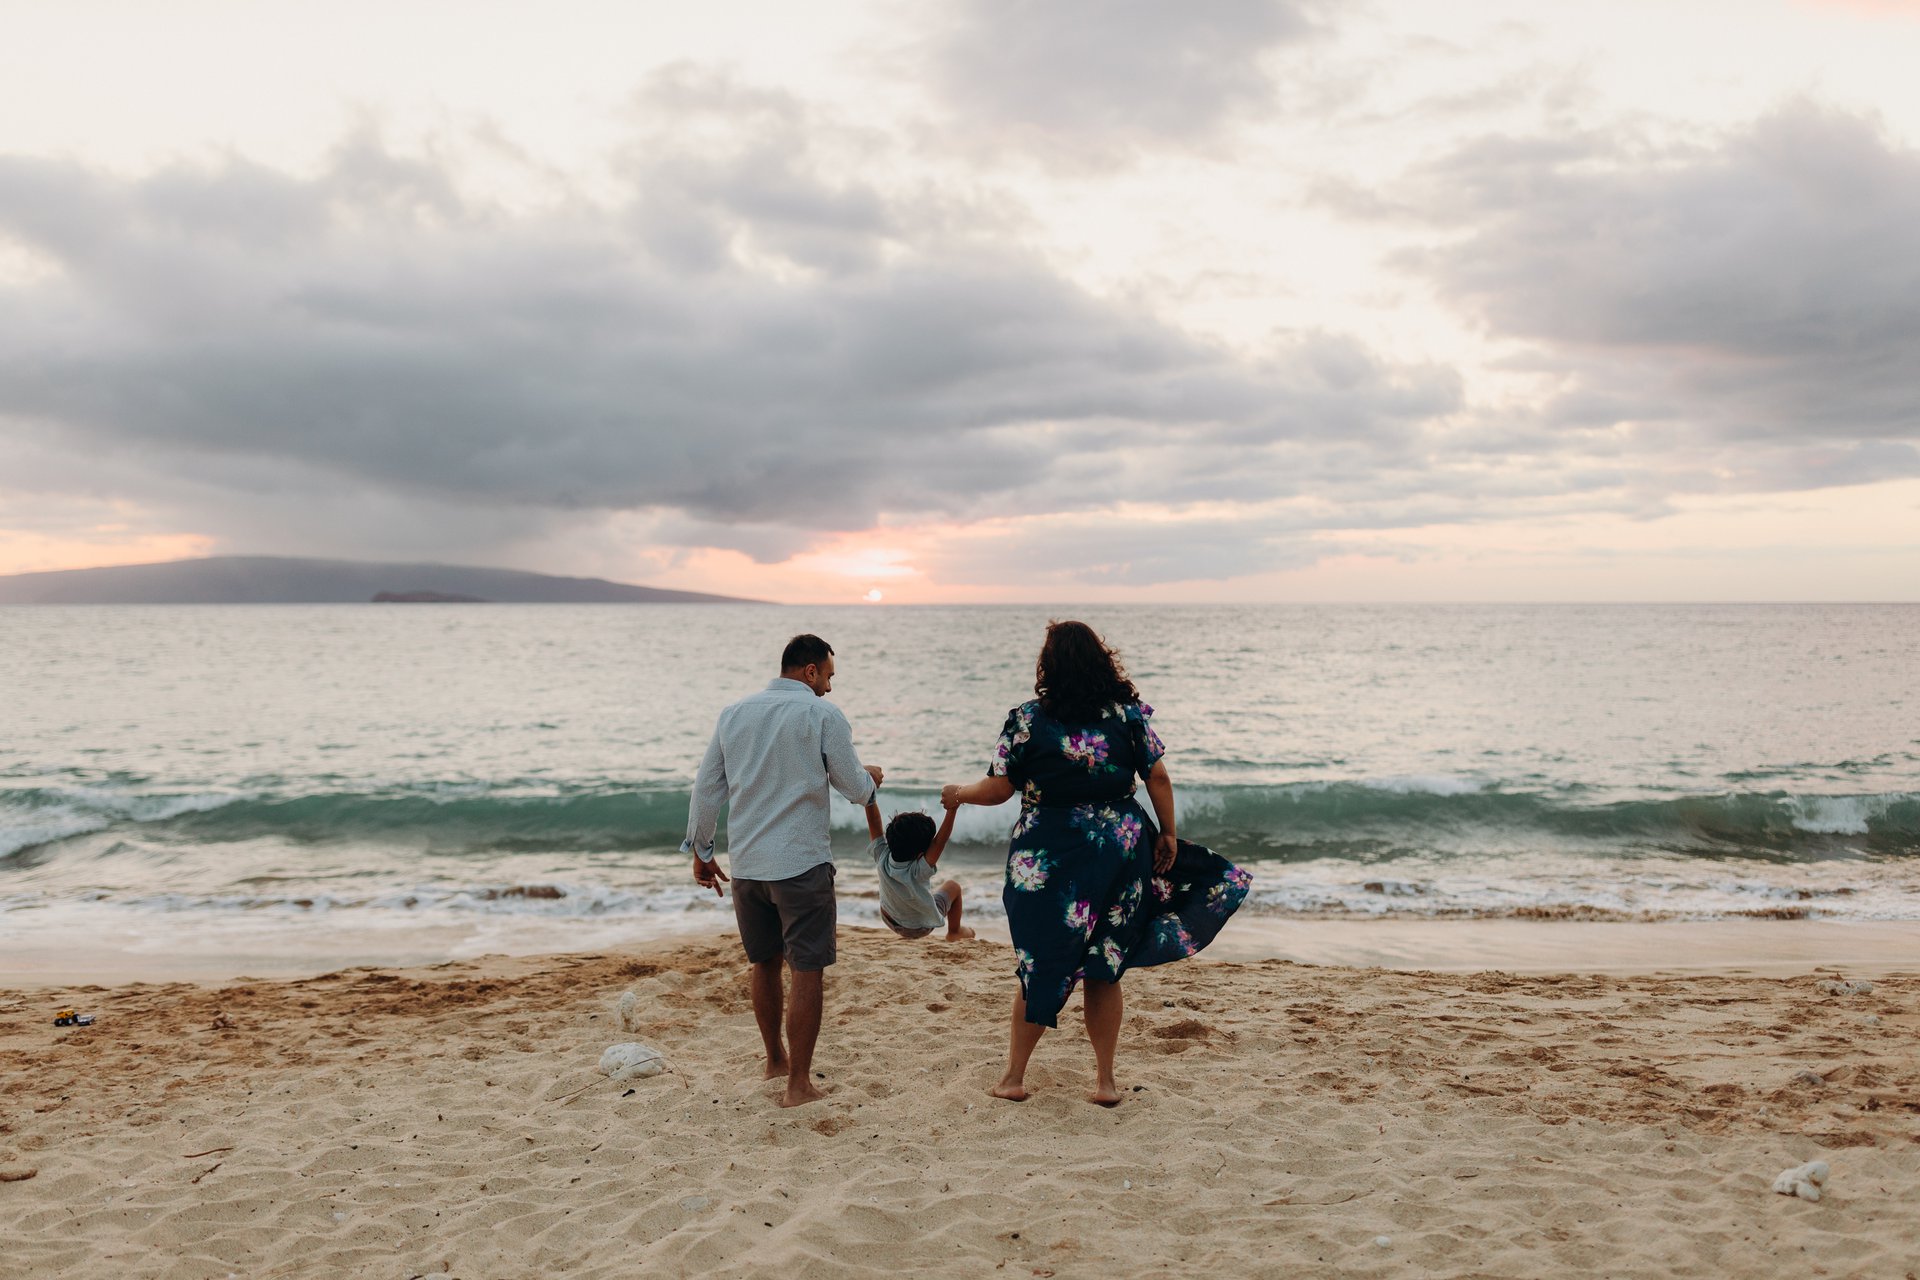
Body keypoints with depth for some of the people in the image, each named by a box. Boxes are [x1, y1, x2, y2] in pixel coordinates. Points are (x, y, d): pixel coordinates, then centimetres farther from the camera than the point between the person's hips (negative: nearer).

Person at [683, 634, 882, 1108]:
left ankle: (775, 1059, 36)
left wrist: (700, 849, 21)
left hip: (745, 865, 6)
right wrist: (871, 779, 20)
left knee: (763, 963, 19)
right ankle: (799, 1082, 3)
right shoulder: (823, 715, -7)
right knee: (807, 971, 2)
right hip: (802, 864, -6)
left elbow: (706, 788, 12)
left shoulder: (734, 713, 8)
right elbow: (856, 788, -2)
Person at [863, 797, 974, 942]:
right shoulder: (917, 873, -43)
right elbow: (939, 842, -49)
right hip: (919, 928, -4)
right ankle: (954, 932, 36)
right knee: (954, 886, 17)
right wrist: (952, 809, -54)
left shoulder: (881, 857, -32)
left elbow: (874, 821, -28)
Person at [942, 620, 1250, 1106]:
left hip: (1049, 856, -2)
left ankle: (1014, 1076, 21)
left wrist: (958, 793, 14)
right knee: (1105, 969, 13)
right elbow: (1159, 778, -1)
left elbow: (997, 789, -5)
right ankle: (1105, 1080, 20)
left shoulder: (1028, 720, -8)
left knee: (1041, 964, 11)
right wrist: (1167, 833, 11)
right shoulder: (1129, 713, -1)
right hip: (1121, 847, 2)